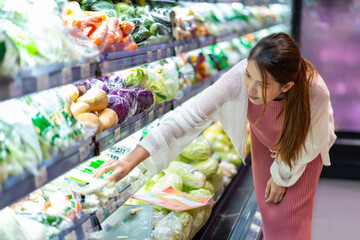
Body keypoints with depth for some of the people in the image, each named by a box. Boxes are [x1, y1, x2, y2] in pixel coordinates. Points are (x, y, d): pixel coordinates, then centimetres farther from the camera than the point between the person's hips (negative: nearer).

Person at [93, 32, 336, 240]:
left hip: (302, 148, -2)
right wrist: (131, 160, -49)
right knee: (269, 209, 13)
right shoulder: (238, 80, -42)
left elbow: (307, 144, -24)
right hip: (265, 141, 2)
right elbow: (188, 117, -43)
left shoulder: (314, 92, -44)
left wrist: (282, 176, -8)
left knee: (291, 217, -1)